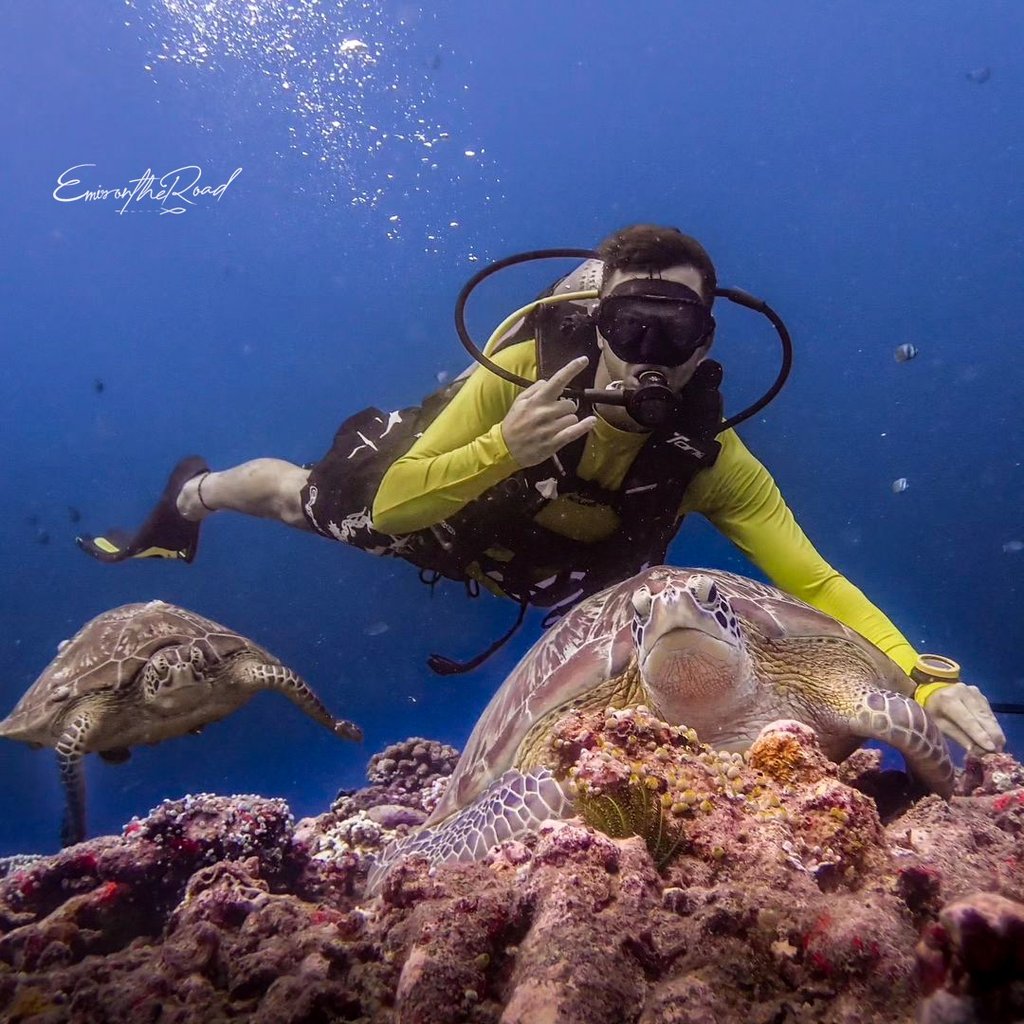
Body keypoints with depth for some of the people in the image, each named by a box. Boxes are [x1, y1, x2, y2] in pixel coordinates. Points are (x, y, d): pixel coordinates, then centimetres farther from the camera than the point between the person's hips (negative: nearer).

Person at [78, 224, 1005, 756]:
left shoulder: (708, 458, -36)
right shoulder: (522, 372, -42)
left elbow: (813, 582, -40)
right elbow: (392, 506, -37)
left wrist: (922, 675, -57)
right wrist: (501, 448, -55)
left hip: (527, 563, 2)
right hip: (414, 473, -2)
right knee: (303, 501, 24)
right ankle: (193, 495, 60)